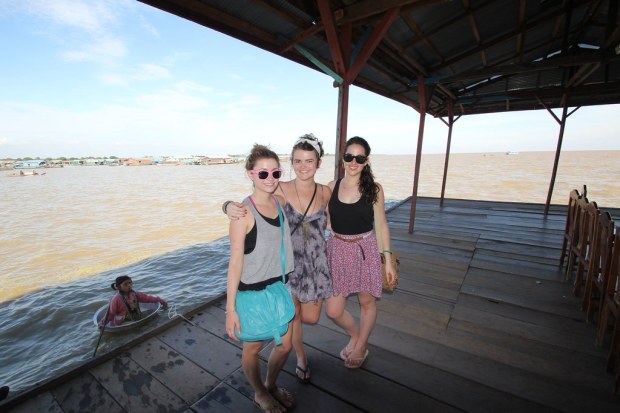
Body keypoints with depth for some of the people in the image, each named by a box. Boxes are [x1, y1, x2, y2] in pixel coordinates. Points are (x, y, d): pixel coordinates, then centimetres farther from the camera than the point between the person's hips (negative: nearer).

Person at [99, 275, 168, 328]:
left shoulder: (135, 294, 0)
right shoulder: (117, 299, -14)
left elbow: (147, 298, 1)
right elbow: (111, 313, -10)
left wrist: (160, 300, -4)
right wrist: (102, 322, -21)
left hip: (135, 321, 4)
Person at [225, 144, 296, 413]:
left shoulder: (281, 202, -3)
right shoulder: (243, 213, -20)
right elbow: (235, 262, -17)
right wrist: (230, 308, -14)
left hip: (280, 287, 6)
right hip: (252, 292, -6)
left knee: (285, 345, 20)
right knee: (253, 348, 18)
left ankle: (271, 385, 51)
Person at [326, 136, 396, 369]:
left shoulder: (373, 189, -5)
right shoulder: (331, 188, -2)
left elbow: (381, 225, 0)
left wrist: (388, 259, 0)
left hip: (366, 250, -1)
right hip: (337, 250, 2)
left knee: (367, 302, 15)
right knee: (333, 310, 5)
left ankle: (361, 346, 43)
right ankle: (355, 335, 39)